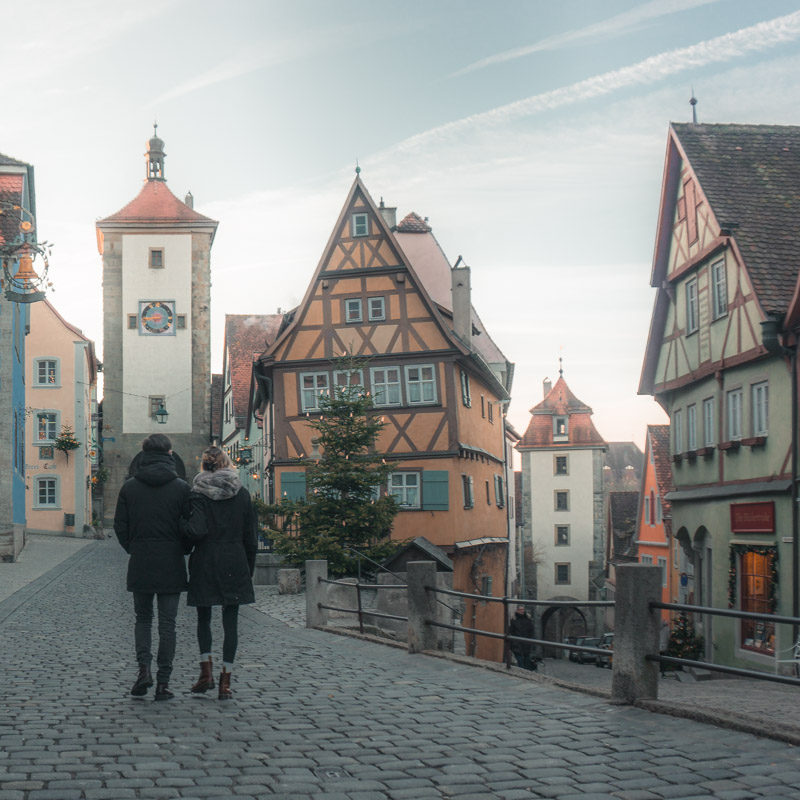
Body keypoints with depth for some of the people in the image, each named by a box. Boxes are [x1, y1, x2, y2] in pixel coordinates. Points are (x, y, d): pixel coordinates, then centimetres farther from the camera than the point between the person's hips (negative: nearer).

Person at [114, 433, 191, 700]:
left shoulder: (129, 487, 0)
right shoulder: (181, 488, -5)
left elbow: (120, 525, 2)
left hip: (139, 564, 1)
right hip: (171, 565, -1)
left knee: (142, 618, 17)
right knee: (167, 624, 4)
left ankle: (144, 667, -2)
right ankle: (163, 682, 4)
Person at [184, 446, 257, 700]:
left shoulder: (199, 493, -6)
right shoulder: (242, 493, 2)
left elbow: (197, 530, -18)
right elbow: (251, 537, 5)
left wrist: (185, 533, 5)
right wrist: (249, 570, 13)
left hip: (205, 562, -1)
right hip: (235, 563, 1)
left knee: (203, 617, 15)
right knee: (230, 622, 3)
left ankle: (206, 672, 7)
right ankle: (225, 681, 2)